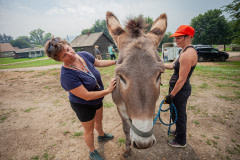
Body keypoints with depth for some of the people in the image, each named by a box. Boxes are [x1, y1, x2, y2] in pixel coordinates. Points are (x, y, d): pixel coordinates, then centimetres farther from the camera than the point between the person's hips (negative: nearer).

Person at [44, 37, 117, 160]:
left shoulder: (84, 55, -16)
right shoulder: (67, 75, -37)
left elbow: (99, 63, 4)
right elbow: (87, 96, -34)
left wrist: (116, 61, 2)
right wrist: (108, 90, -30)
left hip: (97, 99, 7)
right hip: (83, 106, -6)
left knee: (99, 120, 32)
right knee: (89, 130, 19)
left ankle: (101, 136, 65)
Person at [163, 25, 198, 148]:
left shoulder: (188, 54, -24)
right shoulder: (185, 52, 9)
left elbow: (182, 80, -26)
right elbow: (172, 66, 15)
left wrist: (171, 95, -20)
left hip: (180, 90, -10)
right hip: (178, 89, 10)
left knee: (179, 114, 8)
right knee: (178, 113, 26)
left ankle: (181, 141, 32)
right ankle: (179, 131, 51)